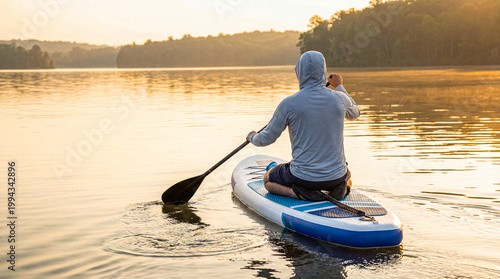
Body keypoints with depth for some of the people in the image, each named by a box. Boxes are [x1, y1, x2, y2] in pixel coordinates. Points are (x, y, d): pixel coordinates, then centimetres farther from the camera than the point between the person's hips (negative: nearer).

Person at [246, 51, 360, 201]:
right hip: (336, 176, 3)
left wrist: (252, 137, 21)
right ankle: (342, 188, 3)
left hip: (303, 177, -3)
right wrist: (339, 87, 34)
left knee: (268, 179, 26)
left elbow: (267, 138, -3)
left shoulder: (289, 103, -14)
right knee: (346, 178, 39)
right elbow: (354, 114, 20)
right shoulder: (340, 98, -6)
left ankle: (296, 192, -4)